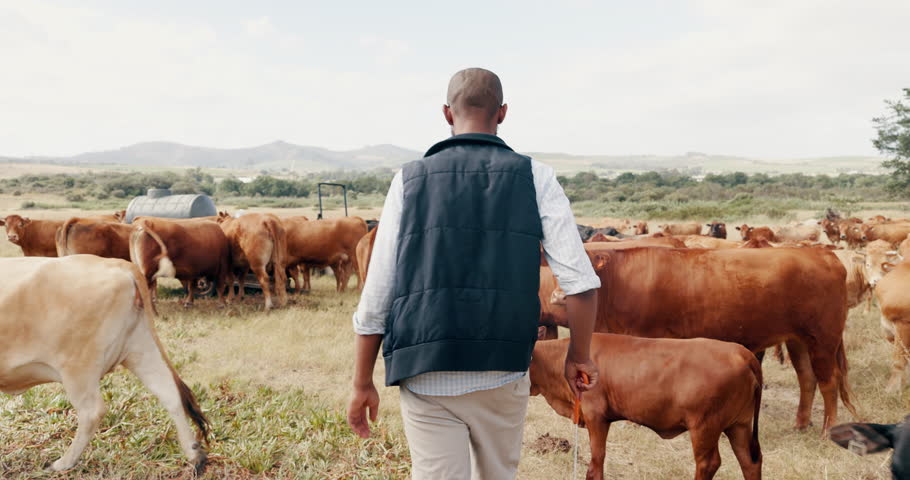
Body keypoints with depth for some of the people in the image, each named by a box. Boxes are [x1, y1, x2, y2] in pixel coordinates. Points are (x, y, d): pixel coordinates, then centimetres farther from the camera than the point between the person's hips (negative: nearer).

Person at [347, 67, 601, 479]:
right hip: (503, 377, 1)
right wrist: (579, 355, 9)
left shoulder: (410, 180, 2)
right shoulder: (535, 178, 1)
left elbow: (375, 298, 0)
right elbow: (581, 283, -7)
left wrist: (362, 384, 9)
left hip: (425, 379, -1)